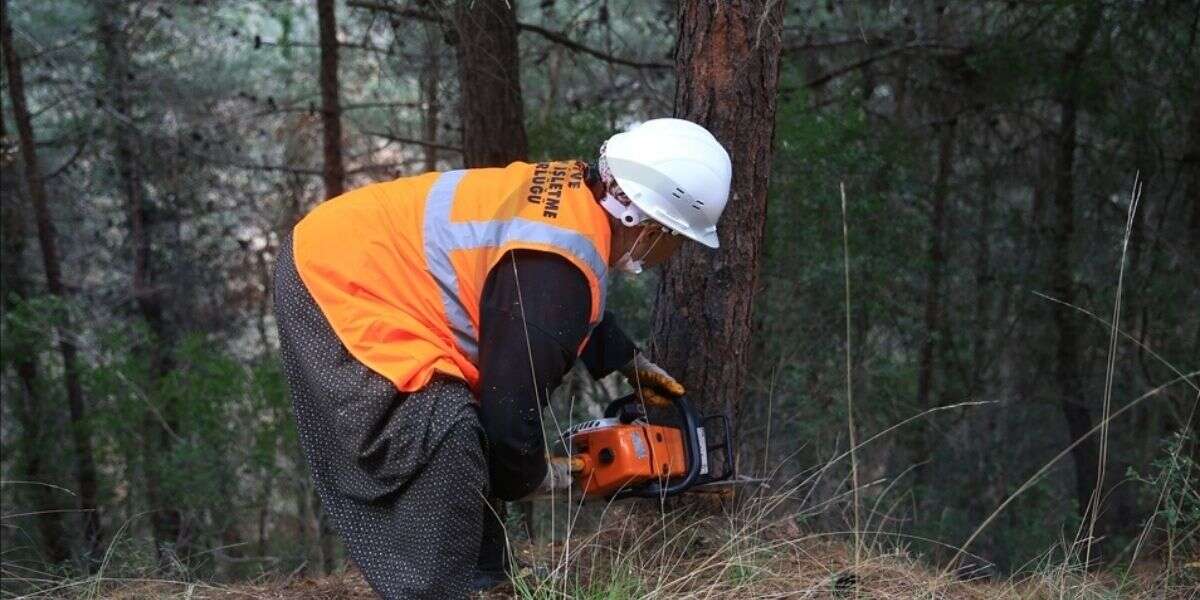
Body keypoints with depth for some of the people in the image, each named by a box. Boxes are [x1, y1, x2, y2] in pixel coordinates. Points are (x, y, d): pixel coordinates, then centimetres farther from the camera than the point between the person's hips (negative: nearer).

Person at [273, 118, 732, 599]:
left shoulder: (574, 191, 4)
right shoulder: (554, 270, -25)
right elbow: (510, 410, -20)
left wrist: (628, 361, 35)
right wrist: (533, 476, 0)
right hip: (342, 283, -11)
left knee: (455, 442, 15)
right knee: (443, 449, -18)